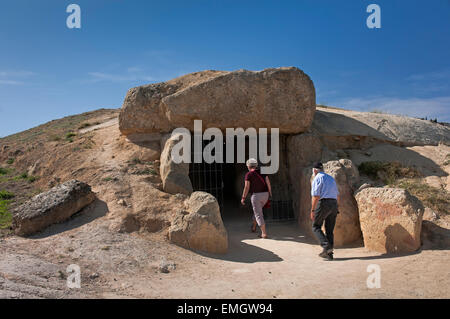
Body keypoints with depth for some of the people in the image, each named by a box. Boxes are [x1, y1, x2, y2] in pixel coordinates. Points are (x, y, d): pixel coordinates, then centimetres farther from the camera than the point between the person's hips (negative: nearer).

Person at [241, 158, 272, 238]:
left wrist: (243, 198, 0)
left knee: (258, 215, -1)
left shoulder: (248, 174, -7)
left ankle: (264, 233, -8)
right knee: (258, 210, 27)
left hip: (256, 195, -6)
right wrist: (270, 194, 10)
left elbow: (246, 187, -9)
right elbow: (268, 183, 2)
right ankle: (254, 227, 40)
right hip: (265, 195, 6)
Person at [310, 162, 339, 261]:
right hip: (334, 204, 7)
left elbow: (316, 196, -12)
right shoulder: (331, 178, 21)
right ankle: (329, 253, 8)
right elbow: (336, 195, 21)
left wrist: (312, 210, -11)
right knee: (329, 230, 9)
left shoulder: (317, 179, -3)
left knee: (316, 227, 4)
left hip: (323, 204, -7)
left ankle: (326, 246, -13)